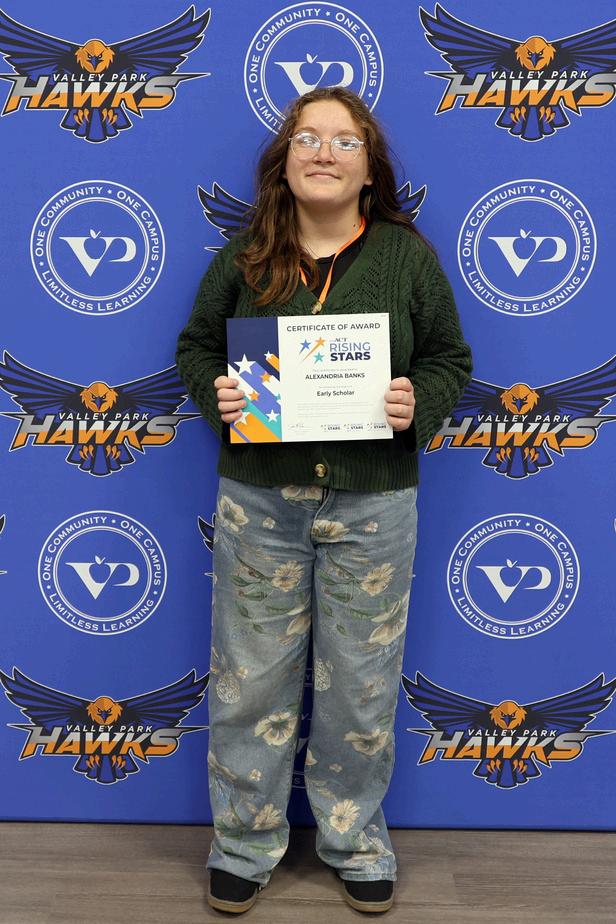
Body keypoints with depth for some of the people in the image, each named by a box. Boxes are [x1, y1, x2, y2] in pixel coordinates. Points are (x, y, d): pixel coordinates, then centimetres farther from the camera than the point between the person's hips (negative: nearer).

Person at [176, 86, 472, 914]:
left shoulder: (407, 255, 1)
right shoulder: (244, 255, 3)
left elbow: (450, 358, 6)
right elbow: (196, 345, 10)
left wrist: (420, 407, -14)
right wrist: (215, 394, -11)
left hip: (373, 504, 0)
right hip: (259, 501, 1)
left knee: (362, 682, 10)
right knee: (252, 677, 9)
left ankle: (355, 839, 31)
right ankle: (247, 842, 29)